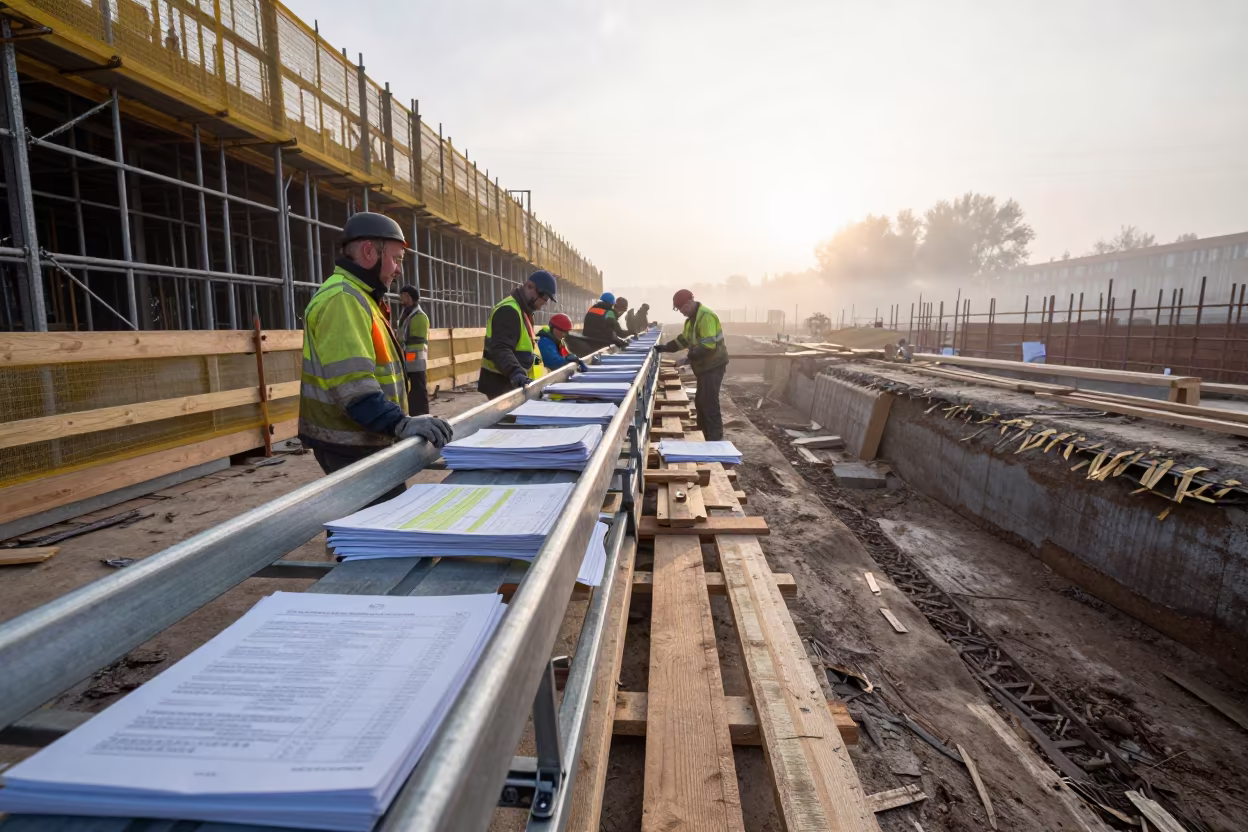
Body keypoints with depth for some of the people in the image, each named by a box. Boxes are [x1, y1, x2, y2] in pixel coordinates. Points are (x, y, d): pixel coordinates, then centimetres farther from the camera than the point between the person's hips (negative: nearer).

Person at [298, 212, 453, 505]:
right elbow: (353, 384, -28)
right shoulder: (342, 298, -17)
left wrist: (400, 422, 19)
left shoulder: (359, 297, 18)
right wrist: (401, 424, -33)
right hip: (352, 446, -11)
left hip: (362, 439, 11)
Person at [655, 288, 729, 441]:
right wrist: (666, 347, 13)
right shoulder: (692, 318, 13)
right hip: (705, 365, 10)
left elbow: (708, 345, -29)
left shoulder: (706, 317, -21)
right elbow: (684, 339, 22)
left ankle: (715, 441, -1)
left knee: (709, 403, -8)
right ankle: (707, 436, 25)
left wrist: (690, 357, -24)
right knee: (701, 401, 15)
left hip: (713, 365, -10)